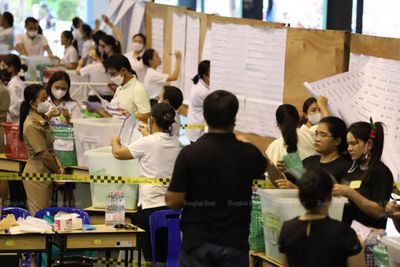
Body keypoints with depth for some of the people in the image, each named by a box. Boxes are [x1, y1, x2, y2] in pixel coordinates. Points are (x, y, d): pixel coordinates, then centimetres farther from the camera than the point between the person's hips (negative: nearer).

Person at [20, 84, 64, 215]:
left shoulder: (42, 119, 7)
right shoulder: (31, 125, -21)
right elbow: (44, 155, -19)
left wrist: (58, 166, -1)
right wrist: (58, 171, -7)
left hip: (46, 173, 9)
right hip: (37, 173, -9)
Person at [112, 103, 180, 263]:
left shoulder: (147, 143, -11)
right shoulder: (175, 143, 6)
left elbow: (118, 153, 1)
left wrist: (115, 141, 23)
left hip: (150, 204, -5)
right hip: (171, 204, 6)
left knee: (151, 257, -1)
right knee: (166, 256, 10)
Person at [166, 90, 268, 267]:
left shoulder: (189, 153, -11)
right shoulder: (248, 153, -5)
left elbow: (174, 201, -11)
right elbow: (264, 168, 21)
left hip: (197, 241, -1)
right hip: (235, 242, 1)